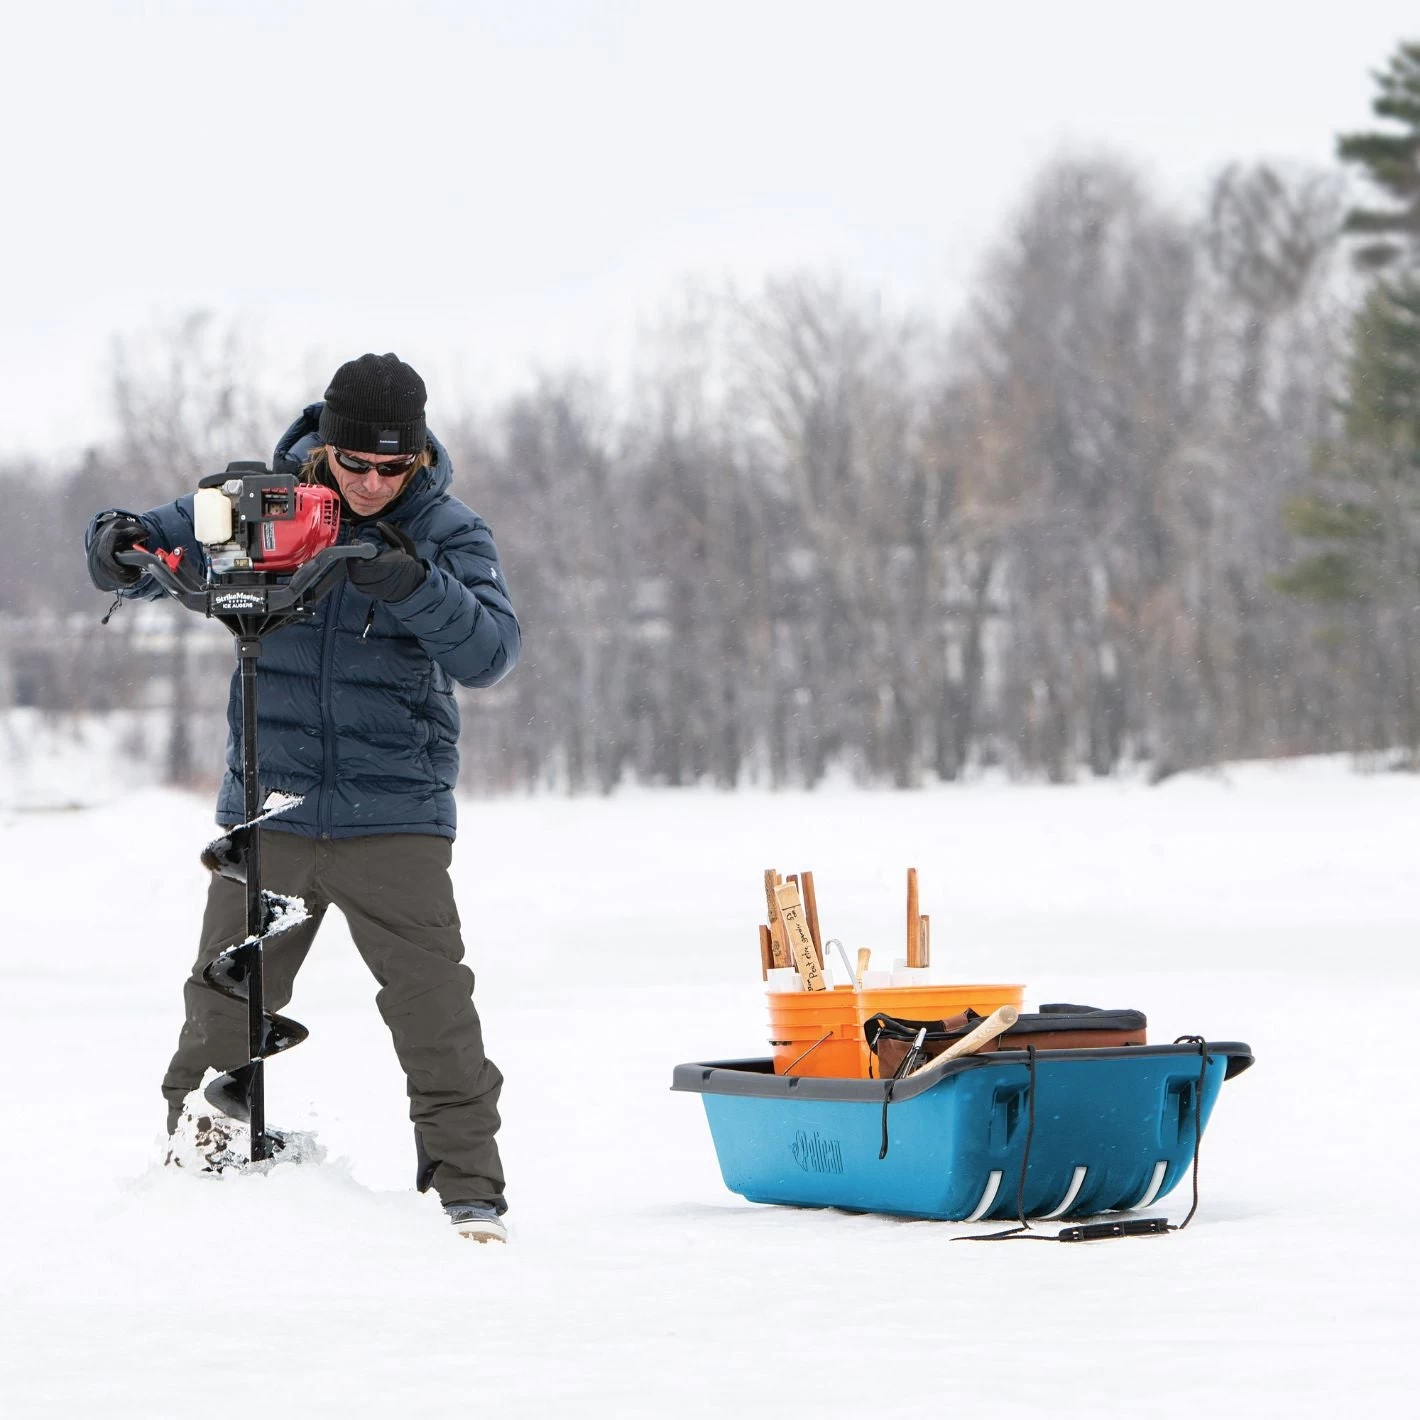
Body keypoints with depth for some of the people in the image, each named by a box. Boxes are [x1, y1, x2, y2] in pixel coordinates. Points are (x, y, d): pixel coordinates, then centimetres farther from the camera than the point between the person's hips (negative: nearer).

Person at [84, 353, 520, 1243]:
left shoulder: (449, 532, -4)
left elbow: (492, 652, -16)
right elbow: (169, 539, 9)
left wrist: (416, 588, -33)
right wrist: (119, 545, -14)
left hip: (396, 814, -2)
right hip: (266, 806, 2)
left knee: (433, 1003, -8)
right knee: (224, 1002, 5)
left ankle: (470, 1188, 1)